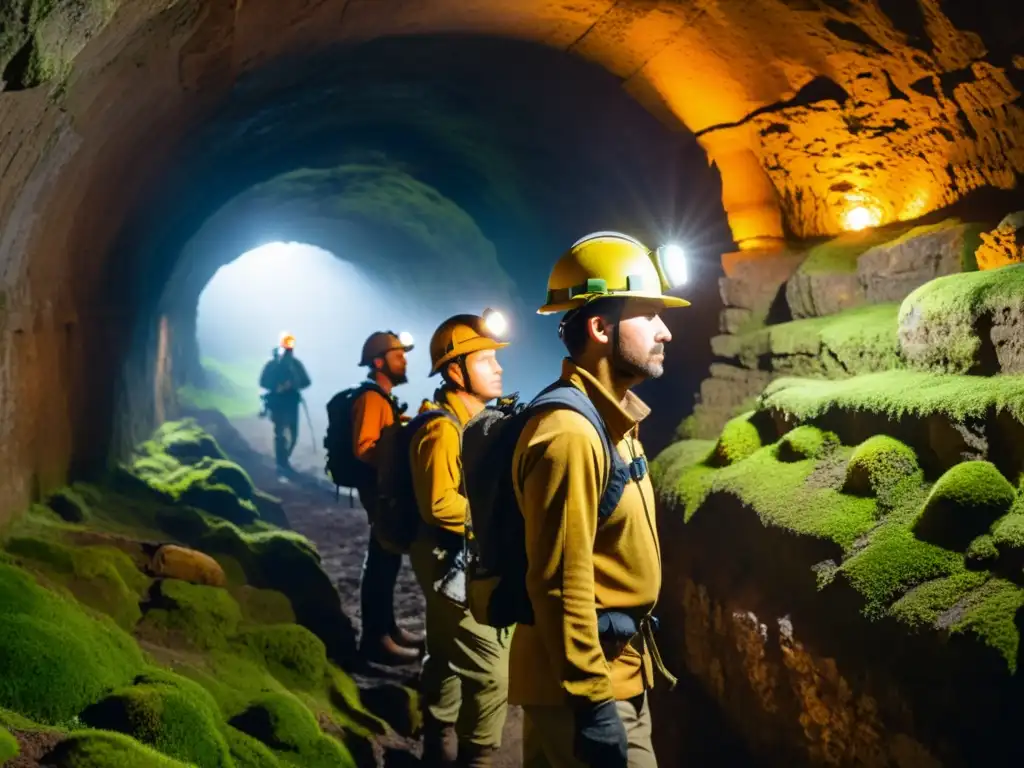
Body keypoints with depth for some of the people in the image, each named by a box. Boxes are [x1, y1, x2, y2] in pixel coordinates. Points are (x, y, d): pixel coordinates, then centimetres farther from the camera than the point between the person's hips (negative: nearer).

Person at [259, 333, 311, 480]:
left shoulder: (296, 363, 5)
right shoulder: (272, 363, -4)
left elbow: (306, 381, 6)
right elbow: (263, 382, -6)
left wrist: (295, 384, -15)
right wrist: (278, 387, -21)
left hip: (292, 403, 4)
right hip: (277, 404, -4)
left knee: (293, 435, 8)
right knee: (280, 435, -9)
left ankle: (283, 461, 31)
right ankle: (281, 468, -7)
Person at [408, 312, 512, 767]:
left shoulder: (471, 419, 11)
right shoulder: (442, 427, -21)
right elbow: (439, 504, -28)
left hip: (464, 561, 10)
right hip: (451, 561, -10)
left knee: (449, 658, 19)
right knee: (491, 670, -9)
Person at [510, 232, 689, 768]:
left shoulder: (609, 419, 11)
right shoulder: (570, 433, -22)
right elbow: (561, 585, -24)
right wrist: (592, 703, -23)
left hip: (615, 667, 9)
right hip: (585, 681, -9)